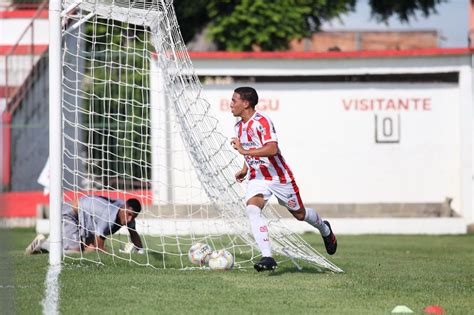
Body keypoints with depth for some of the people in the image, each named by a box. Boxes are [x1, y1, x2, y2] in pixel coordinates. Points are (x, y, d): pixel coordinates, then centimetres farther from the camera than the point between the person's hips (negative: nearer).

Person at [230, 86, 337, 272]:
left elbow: (272, 149, -37)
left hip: (279, 177, -6)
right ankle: (267, 257, -27)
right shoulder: (240, 126, 6)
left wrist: (244, 151, -39)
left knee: (299, 214, 11)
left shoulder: (262, 122, -22)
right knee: (252, 209, -22)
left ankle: (325, 230, 46)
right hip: (257, 178, 6)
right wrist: (245, 169, 15)